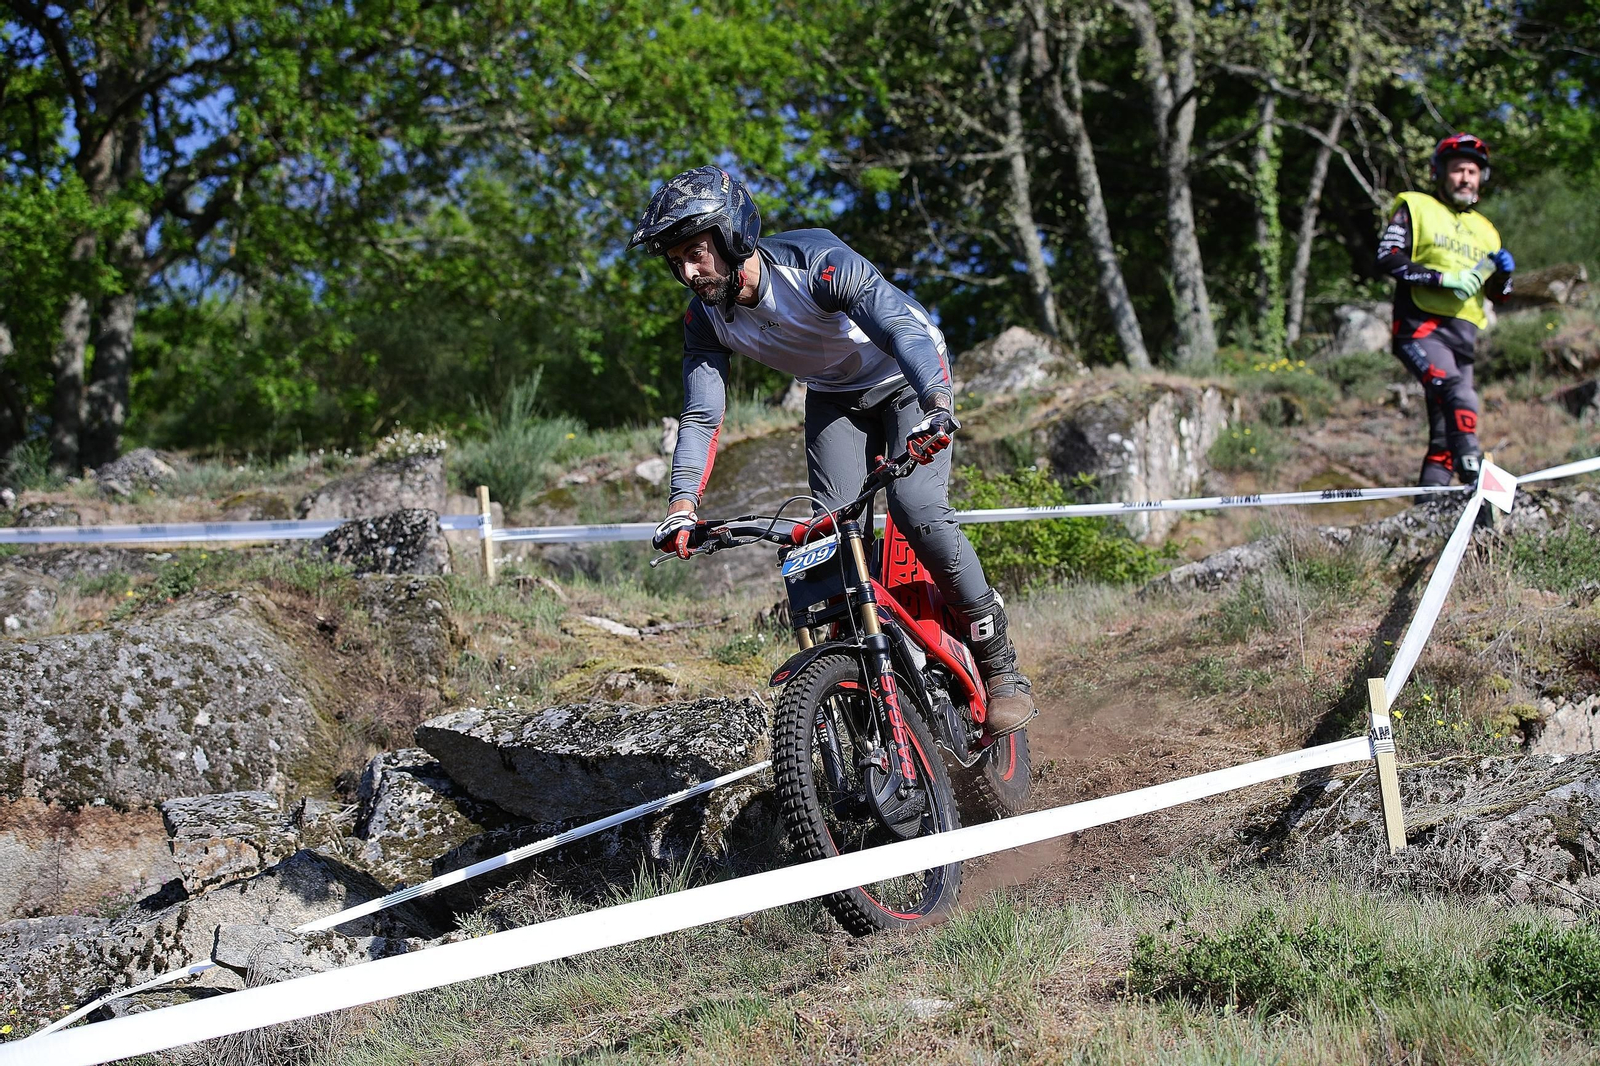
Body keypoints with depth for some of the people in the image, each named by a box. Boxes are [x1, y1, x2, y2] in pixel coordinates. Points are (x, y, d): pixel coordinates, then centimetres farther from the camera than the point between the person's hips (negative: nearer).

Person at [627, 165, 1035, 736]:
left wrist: (937, 408, -64)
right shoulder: (706, 318, -17)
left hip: (909, 375, -5)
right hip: (834, 395, 6)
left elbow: (901, 323, -47)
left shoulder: (817, 261, -36)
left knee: (917, 509, -22)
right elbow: (701, 416, -15)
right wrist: (682, 506, -30)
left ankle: (1001, 666, -10)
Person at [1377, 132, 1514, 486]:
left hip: (1463, 337, 7)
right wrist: (1444, 278, -14)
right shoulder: (1415, 208, 9)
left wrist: (1503, 273, 3)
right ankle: (1472, 472, -43)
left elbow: (1497, 295, 27)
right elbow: (1388, 258, -5)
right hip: (1421, 327, -7)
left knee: (1446, 430, 2)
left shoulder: (1485, 229, 27)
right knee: (1457, 392, -32)